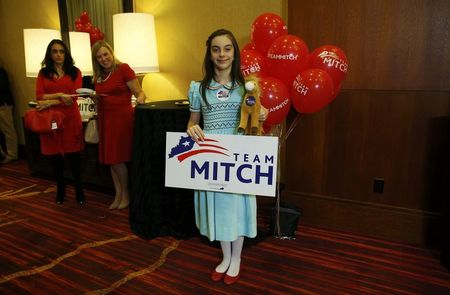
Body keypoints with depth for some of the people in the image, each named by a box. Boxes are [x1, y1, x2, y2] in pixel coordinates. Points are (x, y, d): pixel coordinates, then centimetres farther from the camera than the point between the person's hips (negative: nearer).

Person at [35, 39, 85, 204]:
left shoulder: (75, 72, 4)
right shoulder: (43, 73, 9)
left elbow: (74, 97, -7)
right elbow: (39, 97, -2)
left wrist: (49, 102, -11)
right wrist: (59, 95, -16)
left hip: (70, 118, -2)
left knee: (73, 156, 2)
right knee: (56, 156, 9)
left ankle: (79, 190, 16)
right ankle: (60, 189, 24)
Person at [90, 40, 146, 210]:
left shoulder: (123, 69, -6)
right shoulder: (98, 76, 13)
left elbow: (139, 92, -9)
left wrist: (140, 98, -30)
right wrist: (93, 96, 1)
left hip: (122, 118, -7)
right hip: (105, 119, 7)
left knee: (117, 159, -5)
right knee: (110, 159, 9)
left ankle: (126, 195, 14)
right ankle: (118, 196, 21)